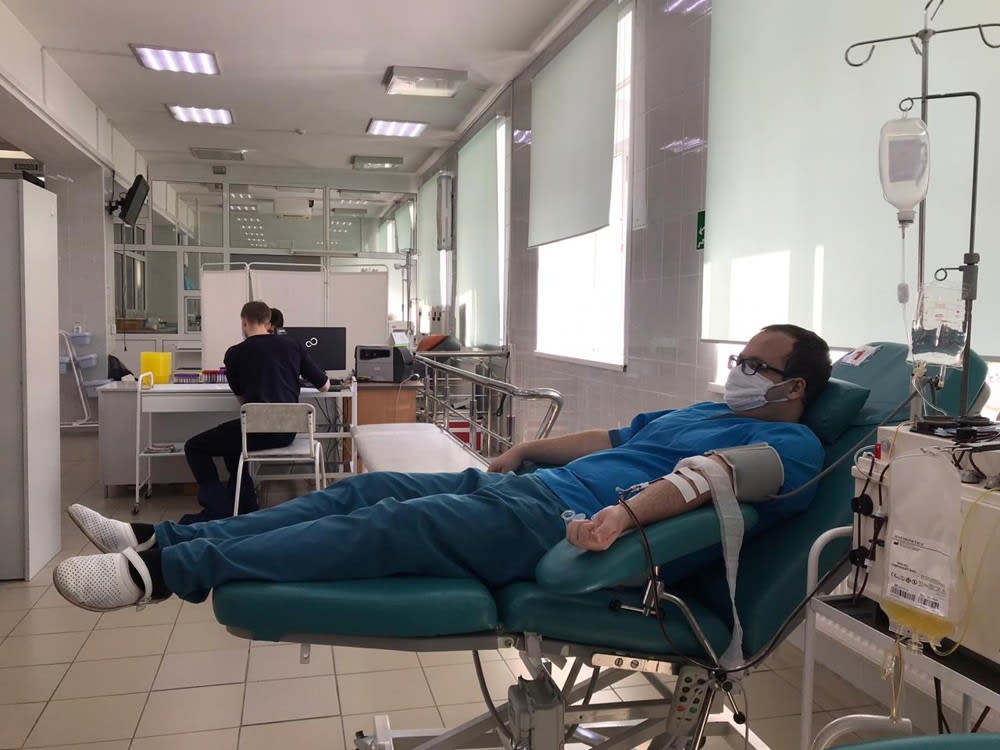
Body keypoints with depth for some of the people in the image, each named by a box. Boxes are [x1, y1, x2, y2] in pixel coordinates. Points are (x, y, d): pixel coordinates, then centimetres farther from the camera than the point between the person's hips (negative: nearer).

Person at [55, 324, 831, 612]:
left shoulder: (791, 446, 1)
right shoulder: (697, 413, 29)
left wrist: (626, 511, -35)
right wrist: (526, 449, 20)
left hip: (561, 525, -8)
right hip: (526, 488, 8)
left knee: (385, 526, -21)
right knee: (367, 489, -2)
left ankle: (168, 571, -20)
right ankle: (162, 538, -1)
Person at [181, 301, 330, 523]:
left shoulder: (235, 353, 1)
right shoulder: (293, 346, 8)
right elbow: (325, 385, 14)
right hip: (287, 432, 6)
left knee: (194, 448, 16)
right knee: (231, 445, 33)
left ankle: (221, 510, 6)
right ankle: (246, 508, 28)